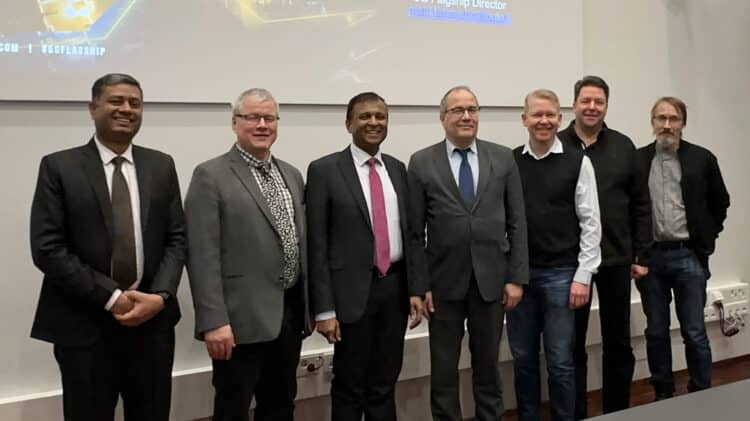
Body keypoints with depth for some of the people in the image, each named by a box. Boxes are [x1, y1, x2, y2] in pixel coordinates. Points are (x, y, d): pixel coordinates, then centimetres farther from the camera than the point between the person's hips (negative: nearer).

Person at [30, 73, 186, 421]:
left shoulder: (162, 166, 8)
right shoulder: (59, 167, -2)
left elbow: (177, 238, 5)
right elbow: (47, 249, -8)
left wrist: (160, 296, -10)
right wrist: (111, 297, -13)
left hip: (153, 321, 3)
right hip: (84, 325, -3)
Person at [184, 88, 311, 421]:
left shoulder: (291, 175, 13)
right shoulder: (211, 176, -8)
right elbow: (203, 256, -14)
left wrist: (308, 306, 13)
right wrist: (214, 321, -20)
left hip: (290, 312, 6)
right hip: (242, 318, -6)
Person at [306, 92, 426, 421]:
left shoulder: (397, 169, 10)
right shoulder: (324, 170, -7)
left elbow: (409, 232, 13)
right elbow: (317, 245, -9)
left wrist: (415, 288, 6)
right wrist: (324, 308, -13)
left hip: (395, 287, 5)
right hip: (352, 291, -4)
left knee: (385, 385, 15)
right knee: (350, 389, 8)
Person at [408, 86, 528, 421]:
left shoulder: (503, 158, 3)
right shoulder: (422, 163, -1)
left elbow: (516, 223, 3)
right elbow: (415, 231, -2)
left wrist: (516, 277, -2)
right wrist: (419, 284, -6)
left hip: (491, 279, 1)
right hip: (444, 281, -1)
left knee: (488, 364, 14)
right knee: (444, 368, 10)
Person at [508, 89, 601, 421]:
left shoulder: (578, 162, -2)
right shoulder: (509, 162, 3)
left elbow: (590, 222, -3)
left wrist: (583, 275, -7)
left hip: (560, 274, -2)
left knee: (560, 362, 4)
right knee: (523, 359, 11)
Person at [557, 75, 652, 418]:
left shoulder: (623, 147, 4)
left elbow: (641, 205, 7)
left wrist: (642, 255, 4)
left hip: (616, 259, 2)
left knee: (619, 343, 12)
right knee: (572, 345, 8)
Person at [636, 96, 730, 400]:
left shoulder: (702, 159, -1)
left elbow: (720, 202, 10)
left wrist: (706, 238, 5)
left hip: (688, 256, -1)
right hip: (650, 256, 1)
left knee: (694, 333, 3)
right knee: (656, 332, 10)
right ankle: (663, 394, 23)